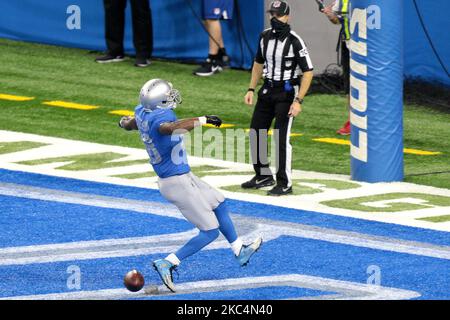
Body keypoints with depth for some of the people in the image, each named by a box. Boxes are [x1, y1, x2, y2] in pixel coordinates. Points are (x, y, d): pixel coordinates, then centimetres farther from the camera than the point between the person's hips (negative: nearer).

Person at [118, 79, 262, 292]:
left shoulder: (142, 113, -1)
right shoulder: (159, 118, -30)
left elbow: (128, 124, 22)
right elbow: (171, 128, -54)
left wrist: (125, 122, 46)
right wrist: (202, 120, -49)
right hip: (178, 183, -10)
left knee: (219, 203, 26)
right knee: (210, 232, -3)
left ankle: (240, 251, 37)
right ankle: (167, 264, -4)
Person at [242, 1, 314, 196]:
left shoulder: (294, 41, -17)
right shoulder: (265, 36, 3)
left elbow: (308, 72, -16)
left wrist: (298, 101, -21)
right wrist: (251, 89, 12)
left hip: (287, 92, -7)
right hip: (267, 90, 7)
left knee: (282, 137, -11)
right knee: (256, 132, 9)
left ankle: (285, 184, -3)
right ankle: (264, 175, 25)